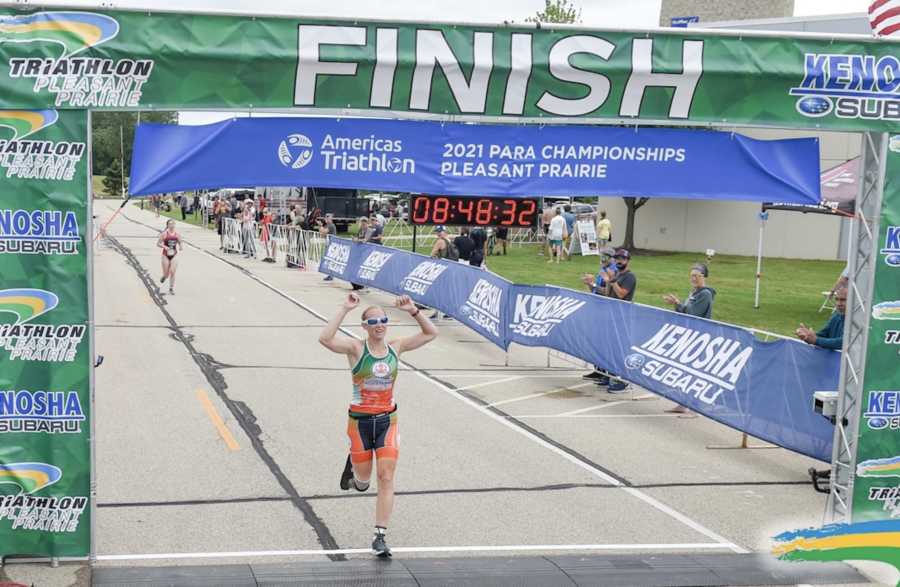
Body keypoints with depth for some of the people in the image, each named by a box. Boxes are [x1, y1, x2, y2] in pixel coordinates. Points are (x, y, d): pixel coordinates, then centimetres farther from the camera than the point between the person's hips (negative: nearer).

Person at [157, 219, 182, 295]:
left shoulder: (177, 235, 4)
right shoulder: (164, 234, -5)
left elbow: (180, 243, 15)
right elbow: (158, 243, -1)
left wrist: (181, 247, -7)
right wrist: (164, 247, -18)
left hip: (174, 255, 1)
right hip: (166, 255, -1)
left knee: (172, 272, -10)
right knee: (166, 274, 3)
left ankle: (171, 289, 1)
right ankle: (164, 277, 41)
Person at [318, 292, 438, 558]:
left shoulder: (396, 347, 0)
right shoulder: (356, 348, -10)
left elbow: (431, 334, 4)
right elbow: (325, 339, -28)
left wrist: (413, 311, -9)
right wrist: (345, 309, -29)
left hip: (387, 421, 2)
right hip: (360, 421, -2)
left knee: (386, 479, -5)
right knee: (364, 480, 12)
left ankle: (380, 536, 2)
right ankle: (353, 464, 50)